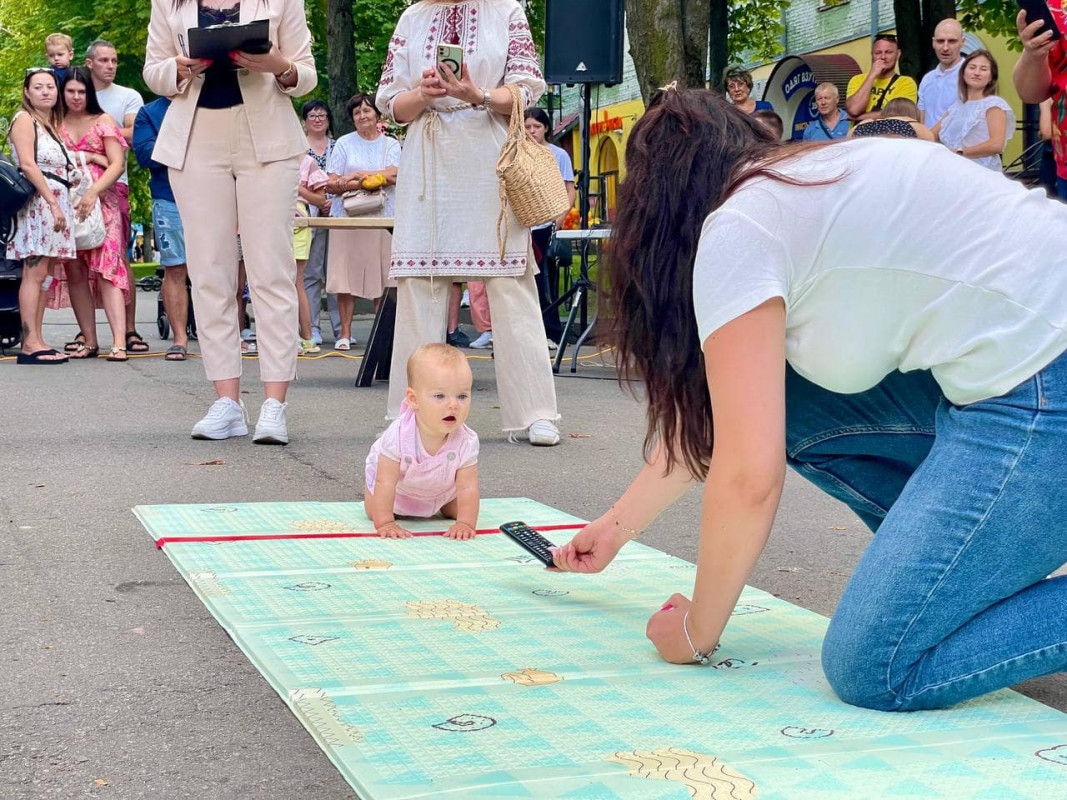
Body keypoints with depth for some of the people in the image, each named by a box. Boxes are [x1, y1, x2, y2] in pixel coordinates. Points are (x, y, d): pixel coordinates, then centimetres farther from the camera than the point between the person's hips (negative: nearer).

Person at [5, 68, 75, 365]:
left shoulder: (51, 124, 24)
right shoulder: (24, 119, -3)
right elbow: (27, 164, -14)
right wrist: (53, 203, -19)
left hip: (55, 202, 9)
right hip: (37, 201, -9)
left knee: (43, 274, 5)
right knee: (35, 273, -12)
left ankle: (36, 341, 5)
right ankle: (31, 345, -15)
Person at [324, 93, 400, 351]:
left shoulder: (391, 144, 11)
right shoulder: (344, 144, 10)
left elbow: (393, 176, -6)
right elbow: (332, 184, 3)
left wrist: (358, 175, -11)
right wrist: (350, 184, -17)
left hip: (382, 215, 0)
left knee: (382, 277, -2)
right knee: (345, 276, -4)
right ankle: (345, 334, 0)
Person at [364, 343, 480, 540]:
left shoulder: (467, 442, -38)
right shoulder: (398, 435, -44)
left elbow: (467, 488, -32)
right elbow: (385, 483, -39)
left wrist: (465, 523, -42)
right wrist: (385, 523, -42)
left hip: (442, 488, 2)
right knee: (373, 513, 0)